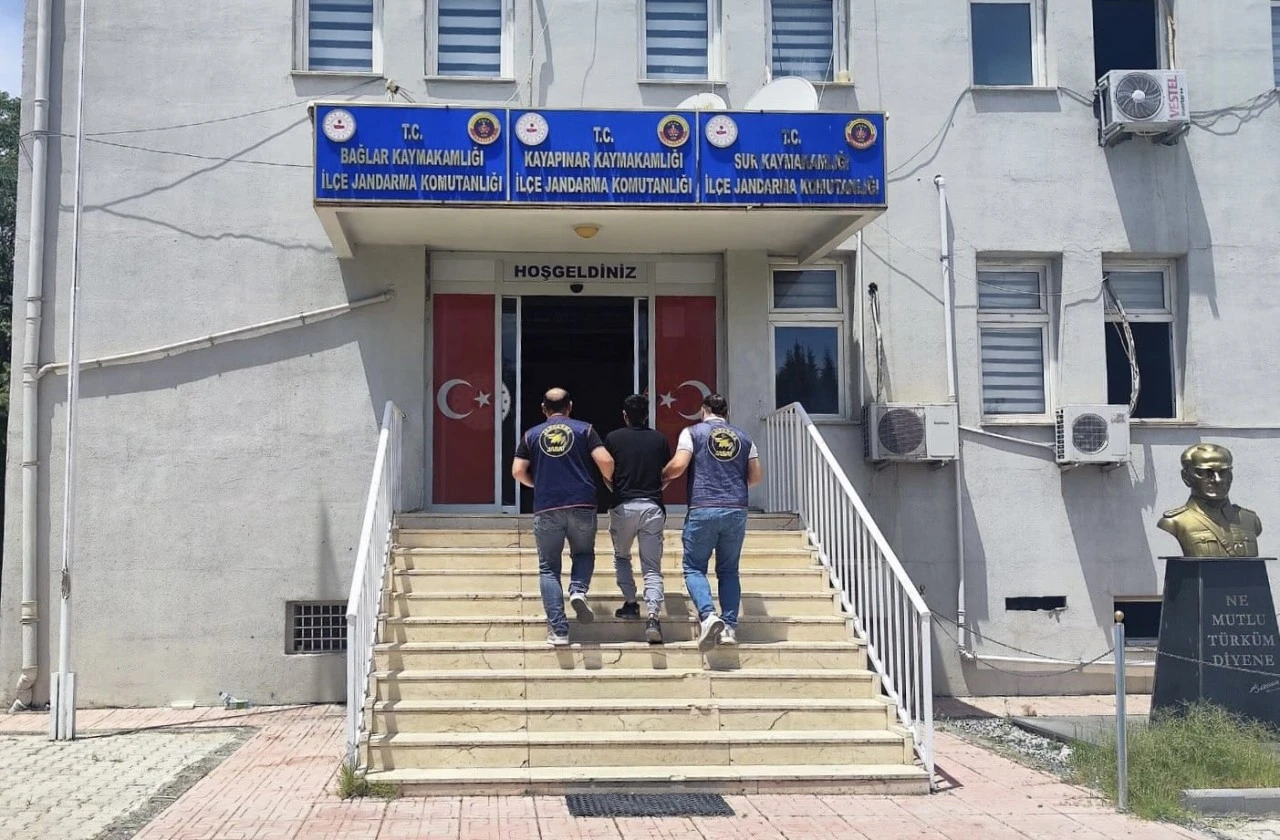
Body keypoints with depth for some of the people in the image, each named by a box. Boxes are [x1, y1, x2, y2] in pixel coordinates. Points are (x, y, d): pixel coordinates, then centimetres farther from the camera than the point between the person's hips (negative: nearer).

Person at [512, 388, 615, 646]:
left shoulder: (531, 435, 9)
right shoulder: (584, 429, 6)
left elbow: (518, 472, 3)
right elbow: (605, 461, -6)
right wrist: (609, 482, 14)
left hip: (546, 509, 0)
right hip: (582, 505, 0)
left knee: (548, 568, 9)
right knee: (583, 554, 23)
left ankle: (558, 630, -1)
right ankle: (578, 589, -8)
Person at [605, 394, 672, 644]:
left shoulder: (613, 438, 2)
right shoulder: (660, 440, 7)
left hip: (623, 506, -1)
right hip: (652, 506, 1)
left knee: (621, 556, 24)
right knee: (652, 567, 2)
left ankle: (630, 602, 14)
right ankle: (652, 615, -17)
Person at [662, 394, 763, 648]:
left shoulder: (693, 432, 4)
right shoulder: (743, 437, 14)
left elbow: (678, 465, -9)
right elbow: (757, 476, 12)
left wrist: (662, 477, 11)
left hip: (703, 509, -3)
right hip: (737, 511, 3)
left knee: (694, 567, 5)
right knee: (728, 570, 13)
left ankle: (708, 615, -16)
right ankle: (730, 626, 3)